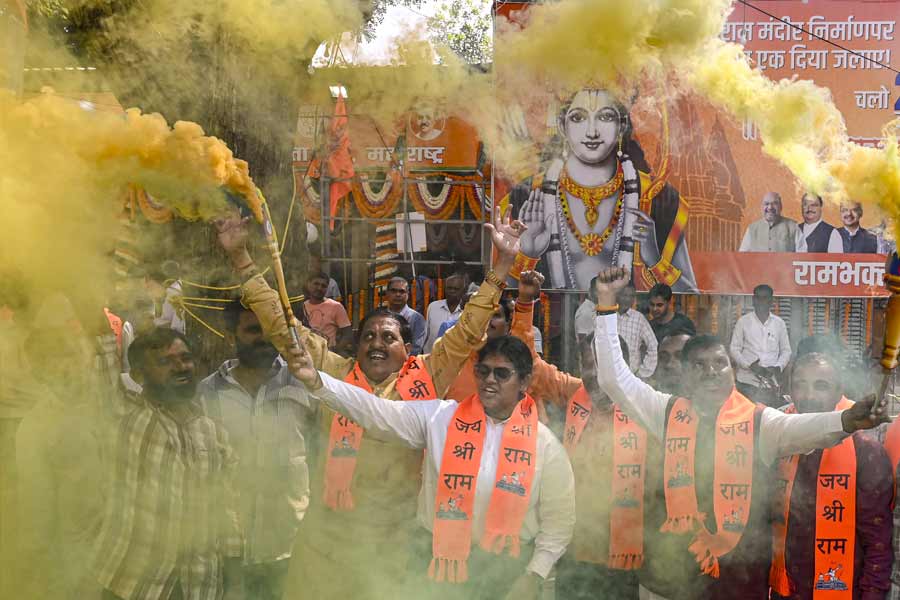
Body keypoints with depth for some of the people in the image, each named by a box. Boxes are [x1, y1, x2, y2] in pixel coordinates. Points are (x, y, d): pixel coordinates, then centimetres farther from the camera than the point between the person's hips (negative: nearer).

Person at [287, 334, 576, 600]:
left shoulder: (545, 445, -2)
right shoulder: (440, 418, -1)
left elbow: (559, 520, 1)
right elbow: (377, 411, -10)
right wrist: (316, 381, -22)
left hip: (507, 573, 0)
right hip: (439, 564, 1)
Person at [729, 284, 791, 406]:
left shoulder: (779, 323, 11)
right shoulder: (743, 322, 5)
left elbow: (786, 350, 14)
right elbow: (734, 349, 4)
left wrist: (777, 367, -5)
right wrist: (750, 365, -12)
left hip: (771, 382, 1)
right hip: (747, 382, -1)